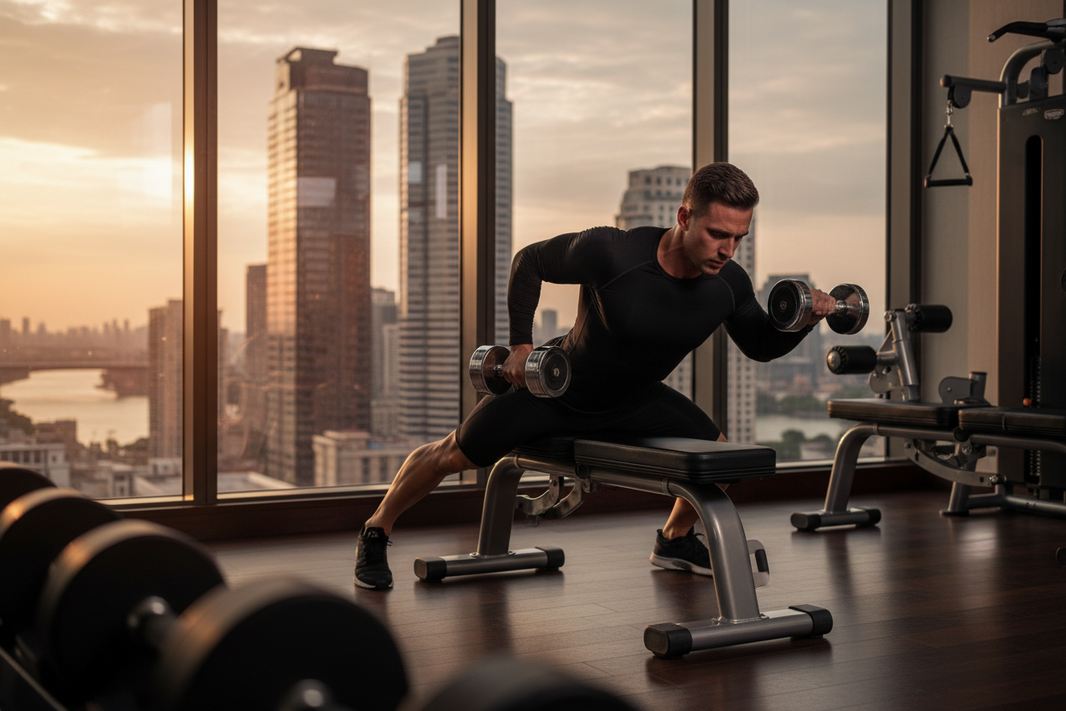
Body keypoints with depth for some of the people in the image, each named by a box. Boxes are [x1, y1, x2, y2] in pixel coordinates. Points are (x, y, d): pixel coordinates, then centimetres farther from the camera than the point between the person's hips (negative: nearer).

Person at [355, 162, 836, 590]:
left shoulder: (728, 284, -20)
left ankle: (674, 540, 30)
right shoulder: (611, 252, -35)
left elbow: (761, 346, -1)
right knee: (456, 455, 1)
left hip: (634, 401, 5)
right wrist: (521, 343, -22)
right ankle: (376, 533, 27)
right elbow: (529, 262, -17)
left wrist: (806, 320, -20)